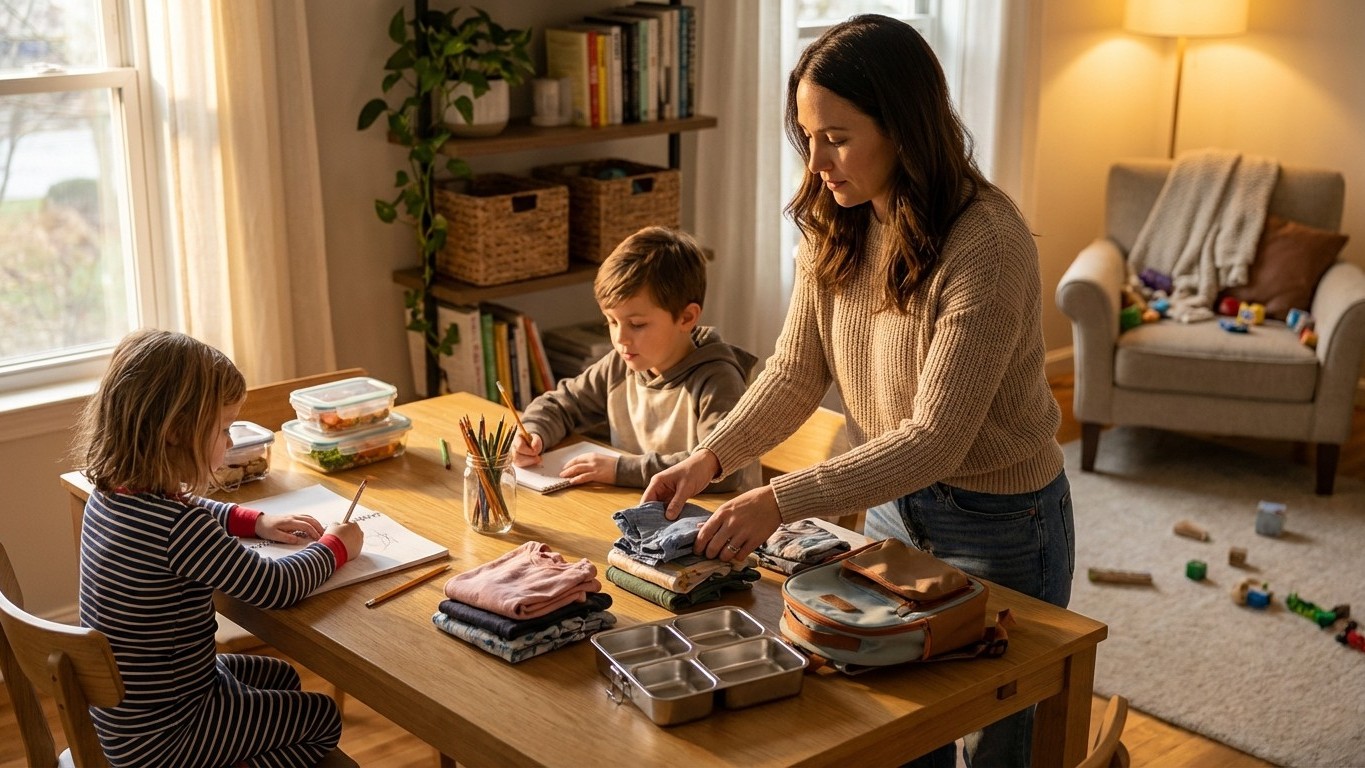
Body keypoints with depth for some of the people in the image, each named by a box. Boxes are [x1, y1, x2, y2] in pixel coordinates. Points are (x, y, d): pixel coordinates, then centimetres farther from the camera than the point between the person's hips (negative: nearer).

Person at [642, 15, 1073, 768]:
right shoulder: (835, 228, -6)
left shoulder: (987, 242, -28)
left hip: (998, 524, -6)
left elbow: (935, 439, -31)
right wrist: (711, 457, -17)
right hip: (894, 501, 6)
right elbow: (795, 373, -2)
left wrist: (783, 501, -36)